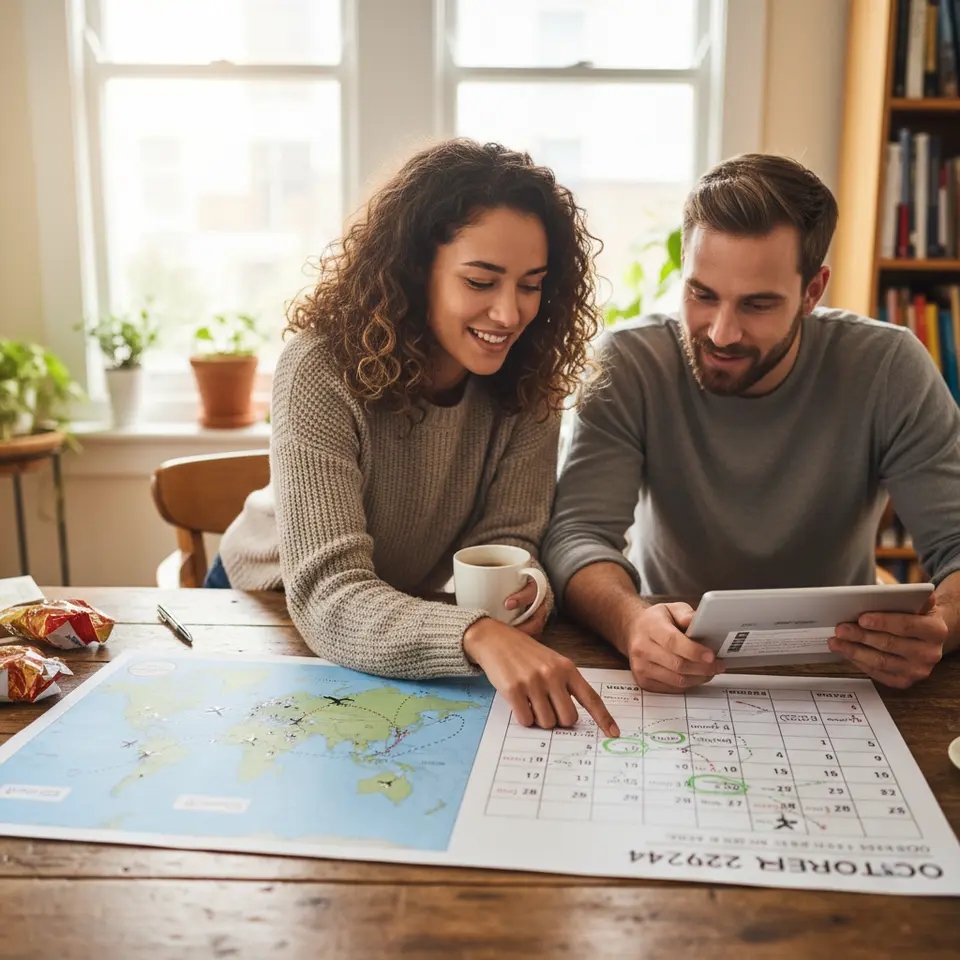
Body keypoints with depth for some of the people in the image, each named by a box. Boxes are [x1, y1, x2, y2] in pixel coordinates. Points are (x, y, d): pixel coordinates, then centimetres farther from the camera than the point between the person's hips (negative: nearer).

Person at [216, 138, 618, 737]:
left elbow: (504, 537, -15)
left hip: (414, 616, 3)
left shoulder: (528, 380, -15)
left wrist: (520, 589, -39)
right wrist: (478, 636, -54)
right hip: (274, 608, -3)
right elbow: (328, 595, -37)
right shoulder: (324, 372, -29)